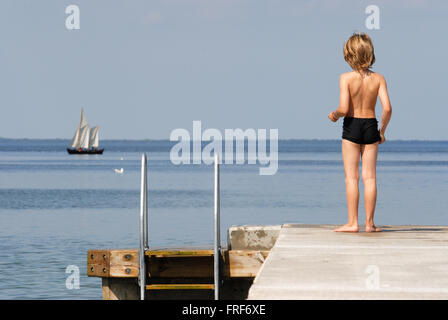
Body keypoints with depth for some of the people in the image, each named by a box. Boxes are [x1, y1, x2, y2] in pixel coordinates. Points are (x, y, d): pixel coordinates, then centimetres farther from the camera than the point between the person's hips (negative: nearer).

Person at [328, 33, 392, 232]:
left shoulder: (346, 78, -11)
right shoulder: (378, 79, -3)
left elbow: (344, 108, -18)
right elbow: (387, 108, -9)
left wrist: (334, 115, 4)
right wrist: (382, 131, 5)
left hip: (351, 127, -3)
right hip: (371, 126, 3)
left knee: (351, 177, 1)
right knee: (369, 177, 7)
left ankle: (352, 222, -1)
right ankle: (369, 222, 7)